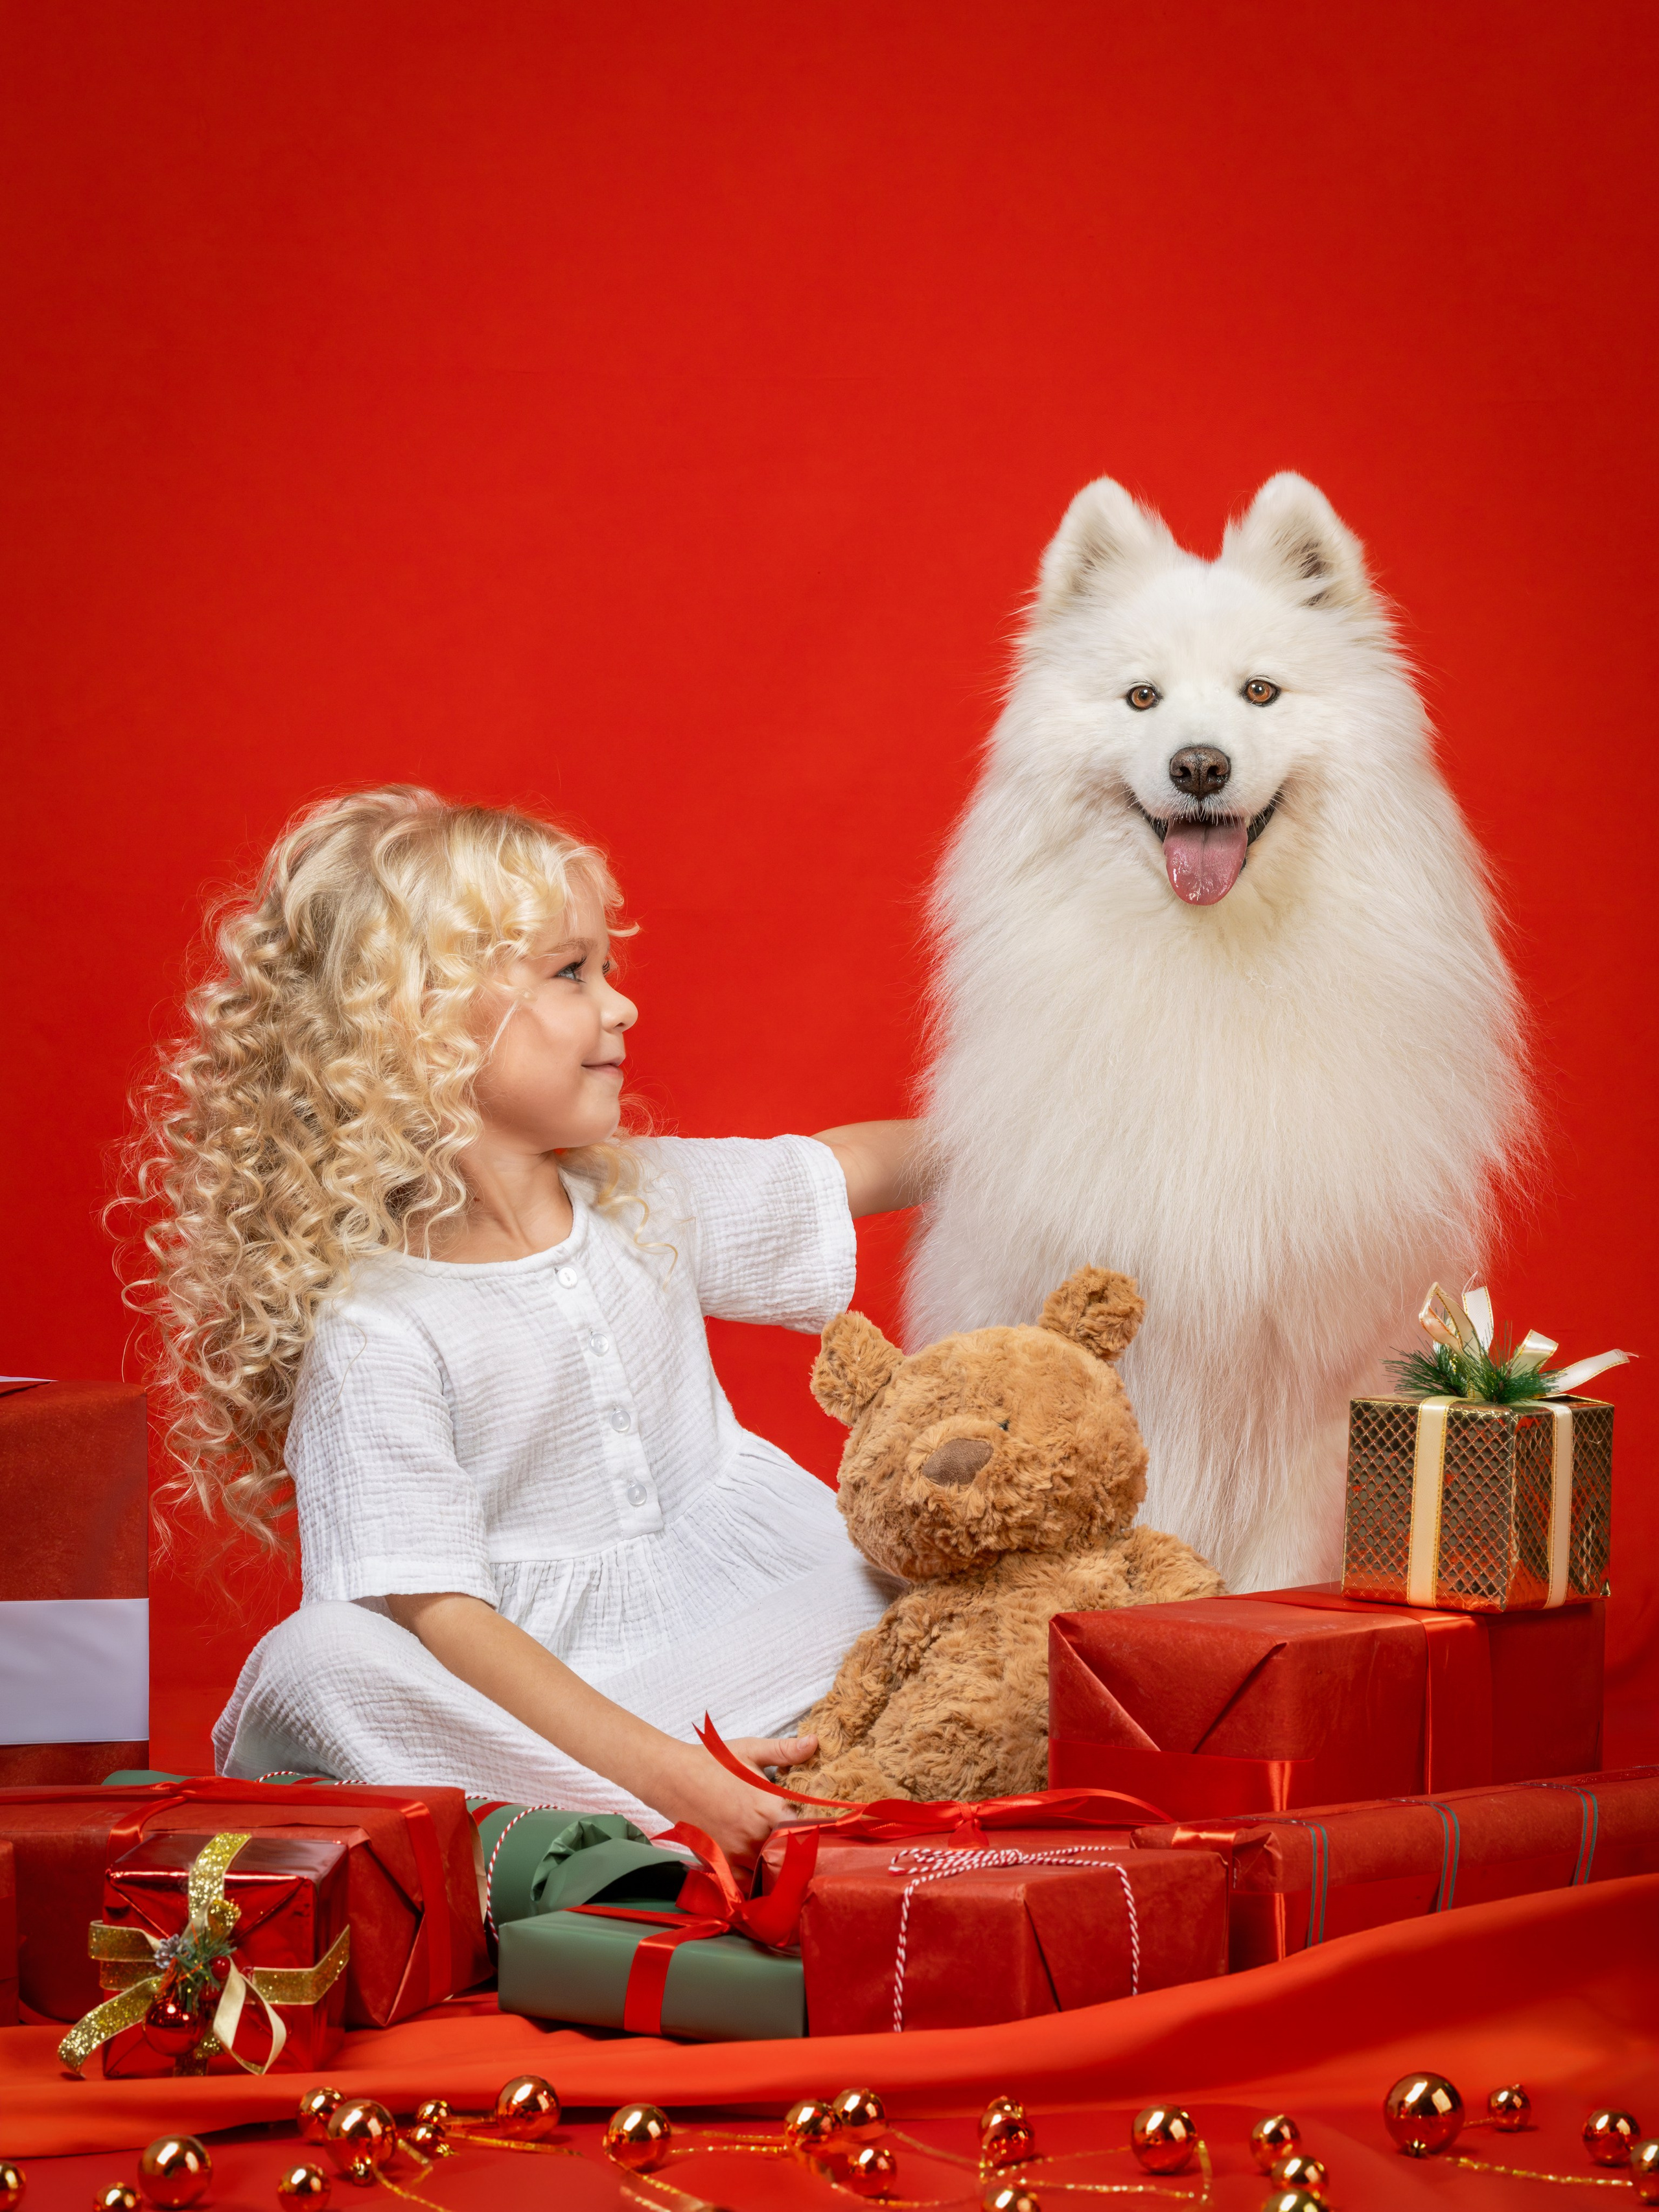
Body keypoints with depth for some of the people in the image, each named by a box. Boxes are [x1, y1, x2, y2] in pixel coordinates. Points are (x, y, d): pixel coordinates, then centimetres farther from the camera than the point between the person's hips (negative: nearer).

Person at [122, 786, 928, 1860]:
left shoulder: (642, 1199, 8)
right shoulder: (373, 1328, -14)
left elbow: (859, 1167, 24)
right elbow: (439, 1613, -21)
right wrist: (662, 1769, -31)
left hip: (721, 1631, 6)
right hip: (527, 1687, -6)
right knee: (319, 1661, -34)